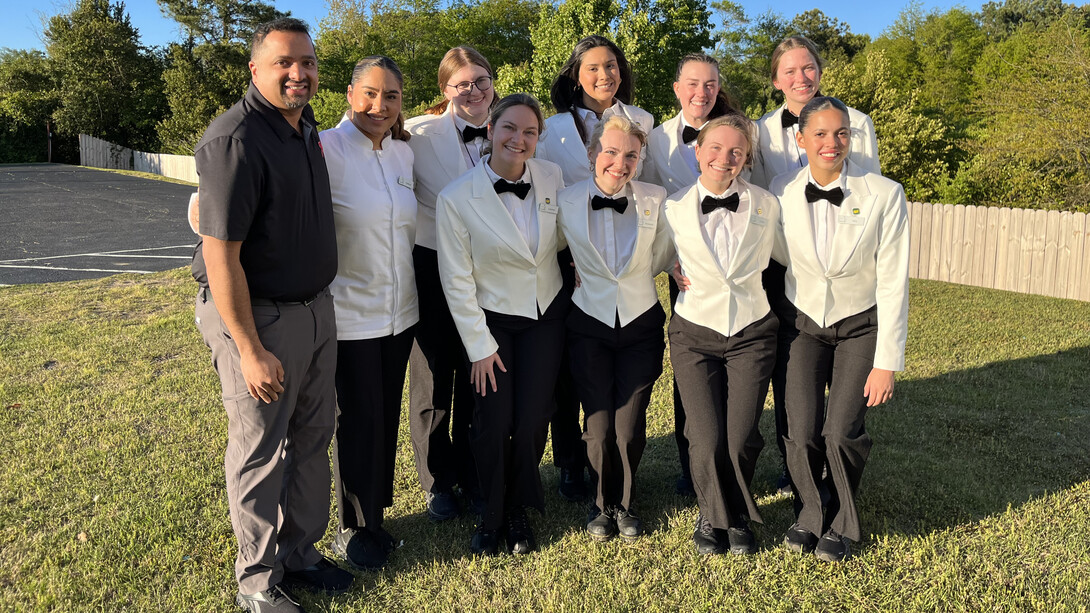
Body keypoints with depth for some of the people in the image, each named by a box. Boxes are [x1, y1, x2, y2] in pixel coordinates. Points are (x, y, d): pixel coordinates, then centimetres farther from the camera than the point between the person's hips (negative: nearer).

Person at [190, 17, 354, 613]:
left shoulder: (305, 125, 8)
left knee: (311, 437, 17)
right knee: (260, 452, 6)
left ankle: (299, 551, 37)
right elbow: (219, 253, -22)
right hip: (257, 316, -8)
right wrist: (251, 351, -21)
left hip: (316, 307, 8)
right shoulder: (235, 140, -20)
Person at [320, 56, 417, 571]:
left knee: (387, 419, 14)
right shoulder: (327, 149, -13)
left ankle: (375, 515, 33)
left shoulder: (404, 153, 7)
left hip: (399, 311, 6)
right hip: (350, 312, -6)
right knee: (358, 423, 5)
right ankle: (353, 529, 25)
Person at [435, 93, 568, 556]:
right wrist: (480, 345, -9)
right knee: (493, 424, -6)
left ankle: (518, 512, 25)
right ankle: (491, 514, 22)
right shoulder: (456, 197, -15)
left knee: (531, 422, -1)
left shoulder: (552, 177, -6)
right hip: (490, 319, -2)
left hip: (546, 314, 2)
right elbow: (456, 280, -11)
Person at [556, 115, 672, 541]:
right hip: (589, 324, 0)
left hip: (641, 322, 1)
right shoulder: (566, 202, -7)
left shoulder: (656, 200, -6)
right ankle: (601, 504, 28)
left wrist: (629, 277, 9)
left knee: (631, 426, 1)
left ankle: (624, 503, 28)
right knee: (599, 425, 1)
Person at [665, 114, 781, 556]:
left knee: (741, 439, -4)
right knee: (707, 440, -8)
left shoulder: (766, 205, 0)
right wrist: (679, 272, 0)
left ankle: (738, 520, 25)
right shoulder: (674, 208, -2)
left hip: (751, 333, 1)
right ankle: (712, 518, 22)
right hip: (694, 333, -1)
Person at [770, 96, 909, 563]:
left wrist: (886, 362, -14)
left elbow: (893, 282, -14)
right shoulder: (781, 192, -10)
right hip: (804, 323, 2)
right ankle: (810, 513, 21)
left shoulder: (884, 195, -17)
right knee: (801, 433, -10)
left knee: (842, 432, -13)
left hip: (861, 327, -1)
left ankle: (840, 524, 17)